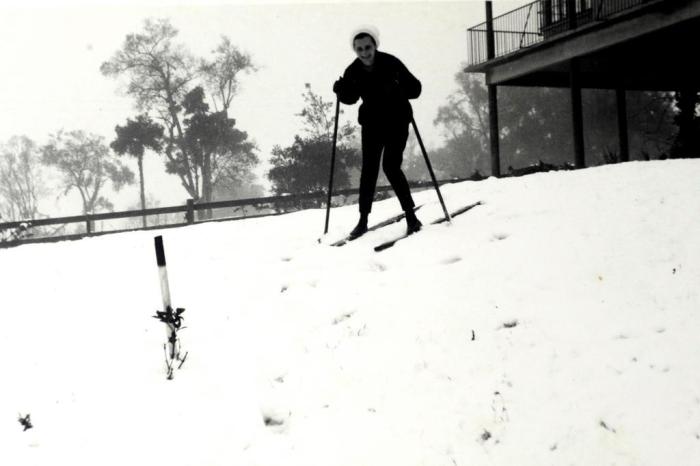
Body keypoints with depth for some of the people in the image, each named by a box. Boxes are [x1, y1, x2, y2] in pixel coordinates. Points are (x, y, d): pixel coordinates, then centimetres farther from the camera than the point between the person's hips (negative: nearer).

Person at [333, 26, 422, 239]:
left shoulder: (391, 63, -18)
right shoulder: (353, 71, -7)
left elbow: (415, 89, -20)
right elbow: (350, 98, 7)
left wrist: (398, 88, -39)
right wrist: (341, 90, -14)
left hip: (396, 120, -4)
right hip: (372, 123, 4)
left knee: (391, 166, -14)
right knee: (369, 169, 0)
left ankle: (411, 215, -2)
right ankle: (363, 220, 8)